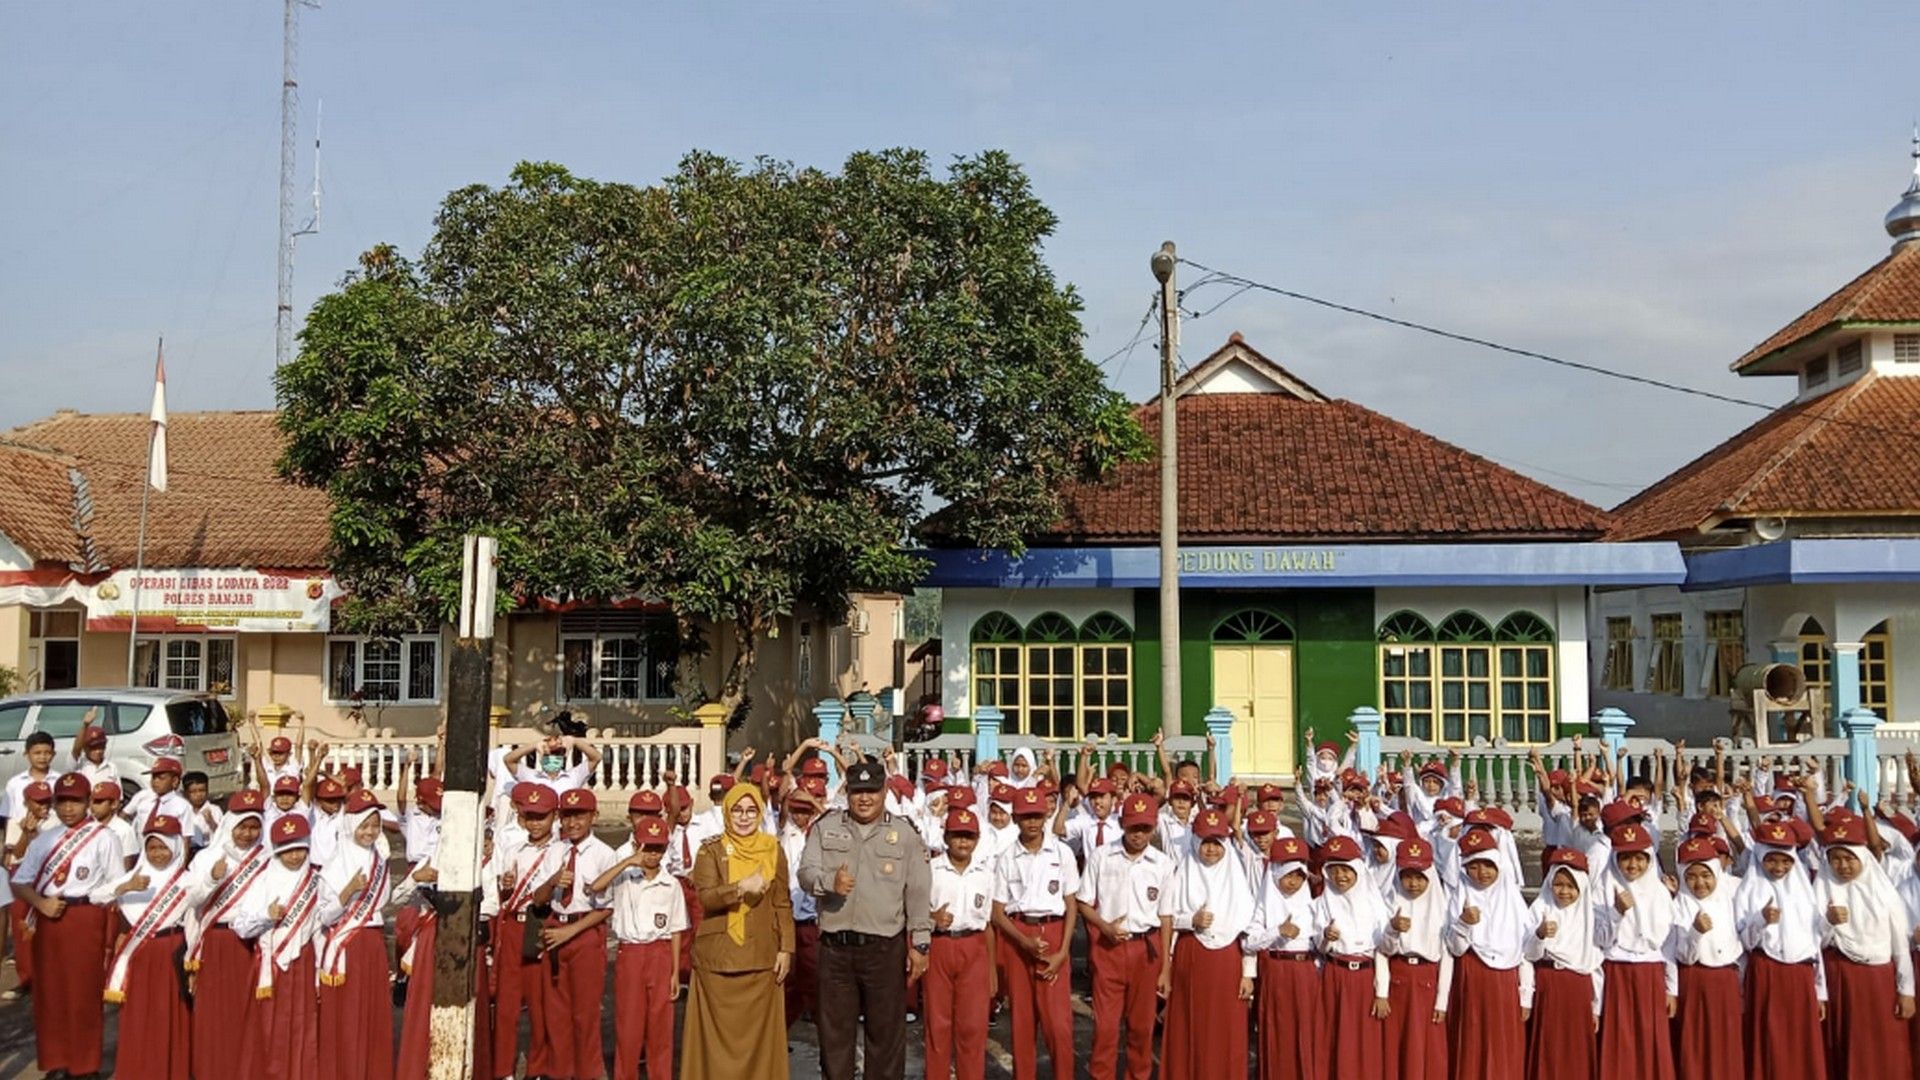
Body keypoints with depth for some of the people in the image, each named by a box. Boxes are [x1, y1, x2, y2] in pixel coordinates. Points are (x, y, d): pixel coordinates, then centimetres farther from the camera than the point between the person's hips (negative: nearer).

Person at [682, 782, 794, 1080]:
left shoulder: (773, 849, 5)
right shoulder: (711, 850, -1)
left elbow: (783, 904, 7)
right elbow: (706, 897, -14)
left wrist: (786, 948, 1)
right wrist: (741, 887, -29)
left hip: (761, 957, 2)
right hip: (718, 957, -1)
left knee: (759, 1033, 5)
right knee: (718, 1033, 2)